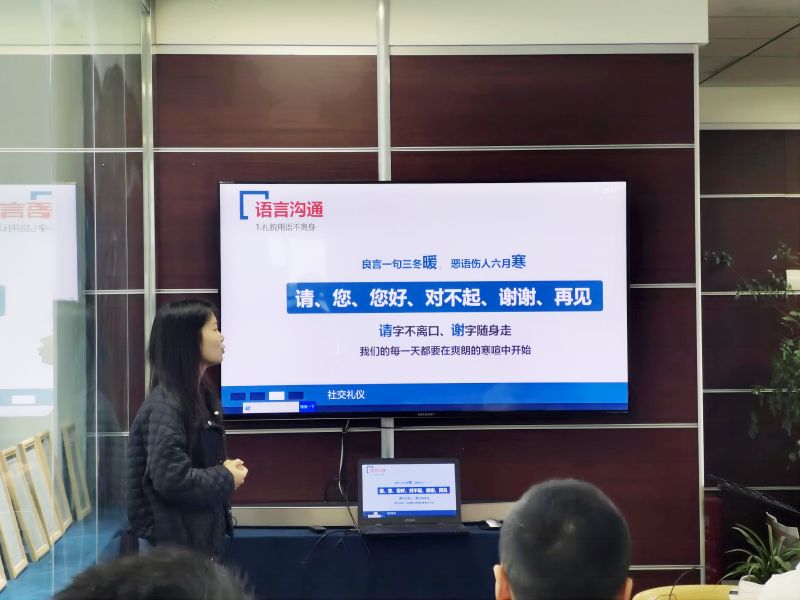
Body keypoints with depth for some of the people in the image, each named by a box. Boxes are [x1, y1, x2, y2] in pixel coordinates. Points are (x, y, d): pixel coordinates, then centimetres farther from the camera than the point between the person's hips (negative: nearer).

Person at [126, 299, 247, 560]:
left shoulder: (201, 397, 9)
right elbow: (171, 479, -28)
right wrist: (227, 479, -15)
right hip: (172, 540, -9)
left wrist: (225, 469, 0)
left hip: (200, 532, 9)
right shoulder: (164, 406, -20)